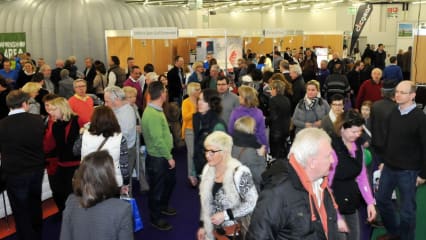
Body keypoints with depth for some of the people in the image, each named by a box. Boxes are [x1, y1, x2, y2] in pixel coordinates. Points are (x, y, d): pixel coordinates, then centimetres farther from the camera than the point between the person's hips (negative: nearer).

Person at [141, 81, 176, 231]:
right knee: (157, 188, 7)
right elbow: (158, 140, -27)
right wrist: (169, 157, -18)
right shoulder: (152, 114, -26)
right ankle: (155, 218, 25)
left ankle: (163, 206, 47)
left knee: (170, 180, 26)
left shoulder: (156, 110, 7)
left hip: (164, 156, 10)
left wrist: (169, 155, 15)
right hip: (157, 158, -10)